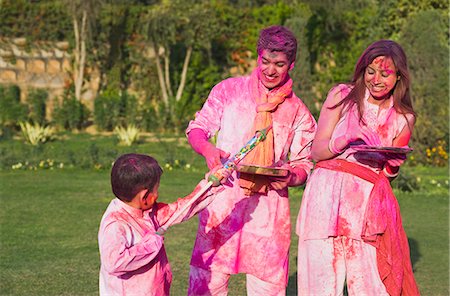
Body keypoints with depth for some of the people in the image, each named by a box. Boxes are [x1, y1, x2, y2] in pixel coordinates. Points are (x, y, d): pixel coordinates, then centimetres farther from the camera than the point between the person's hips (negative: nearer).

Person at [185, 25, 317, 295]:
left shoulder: (298, 111, 11)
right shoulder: (229, 90, 9)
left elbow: (304, 163, 13)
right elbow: (197, 128, 8)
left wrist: (291, 177, -11)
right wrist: (208, 149, -14)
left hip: (269, 205, 1)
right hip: (224, 199, -1)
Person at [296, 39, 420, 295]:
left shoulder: (404, 118, 14)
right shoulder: (342, 96, 7)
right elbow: (316, 150, 2)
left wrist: (392, 162, -4)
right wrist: (349, 138, -15)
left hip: (369, 204, 2)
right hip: (328, 195, -2)